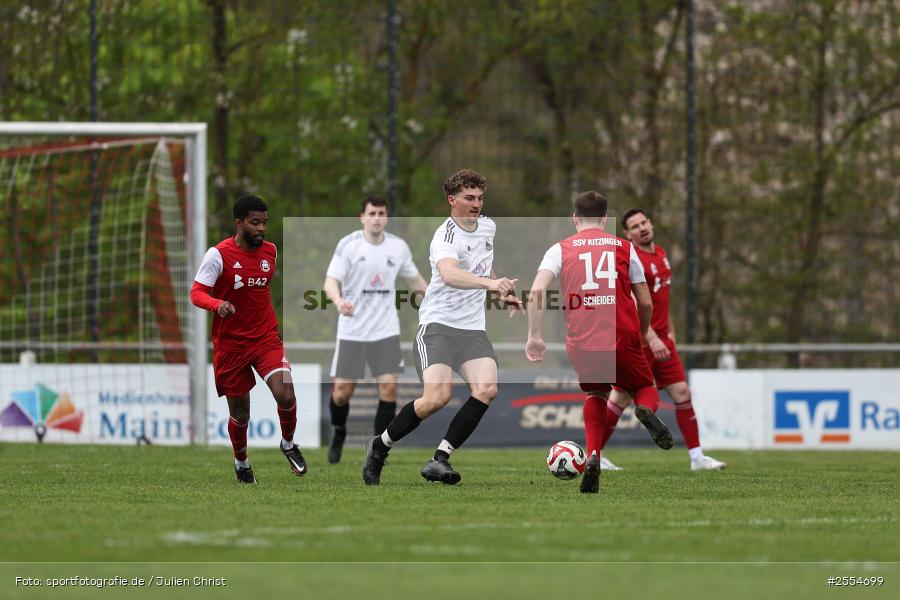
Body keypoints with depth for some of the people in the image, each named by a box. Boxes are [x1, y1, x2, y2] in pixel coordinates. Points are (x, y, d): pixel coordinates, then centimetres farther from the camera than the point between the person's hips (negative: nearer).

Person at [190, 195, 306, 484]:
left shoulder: (270, 251, 4)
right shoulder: (218, 255, -13)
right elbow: (197, 293, -15)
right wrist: (217, 304, -34)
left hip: (266, 338, 3)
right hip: (231, 344, -3)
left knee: (285, 394, -20)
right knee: (240, 413, 6)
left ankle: (288, 444, 9)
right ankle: (241, 462, 34)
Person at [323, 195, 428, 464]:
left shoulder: (398, 247, 3)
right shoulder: (348, 245, -7)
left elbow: (414, 280, 20)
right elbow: (330, 282, -14)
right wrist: (339, 301, -34)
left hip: (385, 331, 2)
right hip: (351, 330, -2)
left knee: (388, 388, -11)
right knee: (342, 391, -1)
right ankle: (338, 434, 31)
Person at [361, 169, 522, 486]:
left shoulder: (487, 226, 11)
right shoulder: (447, 236, -16)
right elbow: (449, 275, -38)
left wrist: (501, 293, 26)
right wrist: (490, 283, -51)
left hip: (473, 328, 7)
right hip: (437, 325, -7)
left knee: (486, 389, -17)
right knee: (437, 397, -21)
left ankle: (440, 459, -11)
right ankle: (379, 446, 3)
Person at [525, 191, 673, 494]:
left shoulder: (560, 250, 8)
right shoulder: (624, 247, 9)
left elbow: (537, 291, -8)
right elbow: (646, 304, 9)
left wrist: (534, 336, -6)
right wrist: (641, 336, 26)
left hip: (581, 344, 1)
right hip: (623, 339, -1)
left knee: (596, 395, 27)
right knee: (645, 388, 22)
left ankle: (593, 456, 3)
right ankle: (646, 409, -17)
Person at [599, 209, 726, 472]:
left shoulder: (660, 254, 11)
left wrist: (670, 331, 21)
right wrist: (652, 338, -30)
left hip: (661, 339, 8)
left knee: (682, 393, 2)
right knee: (621, 398, -1)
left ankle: (697, 458, 4)